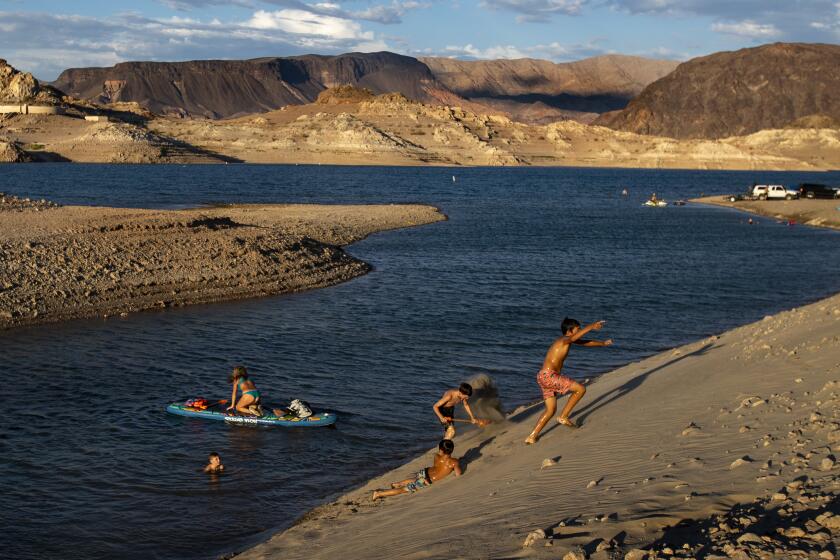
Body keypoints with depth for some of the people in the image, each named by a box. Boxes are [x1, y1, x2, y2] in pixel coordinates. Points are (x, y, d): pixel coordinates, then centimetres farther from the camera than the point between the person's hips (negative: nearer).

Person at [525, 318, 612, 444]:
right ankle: (563, 417, 2)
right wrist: (591, 326, -46)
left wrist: (603, 343, 36)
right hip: (548, 376, -10)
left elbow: (584, 342, 32)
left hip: (543, 377, 10)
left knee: (551, 410, 16)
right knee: (580, 389, -6)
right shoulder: (564, 340, -12)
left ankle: (532, 437, 15)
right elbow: (575, 337, -37)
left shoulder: (568, 339, 16)